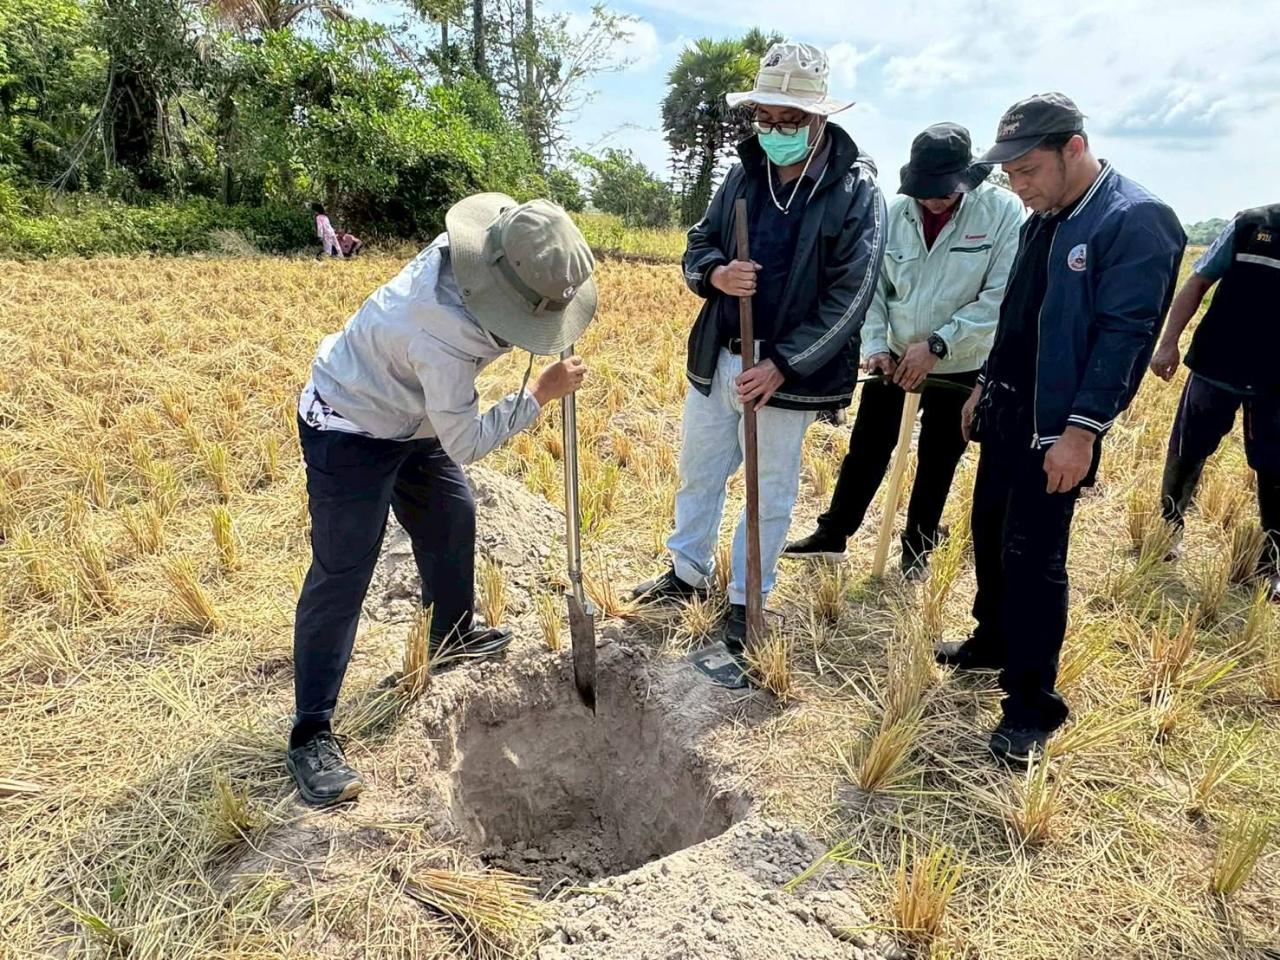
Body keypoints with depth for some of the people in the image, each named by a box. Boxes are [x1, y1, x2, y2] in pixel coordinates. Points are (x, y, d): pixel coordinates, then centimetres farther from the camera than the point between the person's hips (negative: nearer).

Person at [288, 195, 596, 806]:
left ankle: (453, 634, 43)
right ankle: (310, 733, 2)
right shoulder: (444, 336, -38)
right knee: (342, 574, -9)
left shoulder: (467, 250, -14)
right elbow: (465, 443, -28)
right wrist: (541, 395, -23)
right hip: (349, 431, -9)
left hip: (408, 421, 10)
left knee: (452, 518, 19)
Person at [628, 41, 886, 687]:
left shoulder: (855, 190, -10)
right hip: (717, 359, 6)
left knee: (770, 495, 7)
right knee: (698, 472, 17)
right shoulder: (744, 175, 5)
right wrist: (716, 273, -17)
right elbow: (697, 249, 9)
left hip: (789, 372, -5)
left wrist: (782, 367, -21)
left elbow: (850, 296, -15)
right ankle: (687, 574, 39)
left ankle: (743, 615, 22)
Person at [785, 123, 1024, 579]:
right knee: (865, 450, 11)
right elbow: (871, 286, 0)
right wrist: (874, 346, -12)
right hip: (894, 360, 2)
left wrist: (937, 344, -24)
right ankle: (832, 534, 28)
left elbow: (1002, 298, -18)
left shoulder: (1004, 211, -15)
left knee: (937, 465, 13)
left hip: (962, 367, -2)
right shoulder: (894, 212, -7)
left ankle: (917, 549, 32)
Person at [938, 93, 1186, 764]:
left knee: (1032, 557, -5)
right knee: (989, 533, 17)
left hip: (1058, 428, -8)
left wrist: (1083, 430, -24)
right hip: (1006, 412, 8)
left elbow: (1126, 334, -20)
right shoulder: (1043, 220, 12)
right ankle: (993, 642, 37)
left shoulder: (1136, 222, -15)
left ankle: (1032, 707, 9)